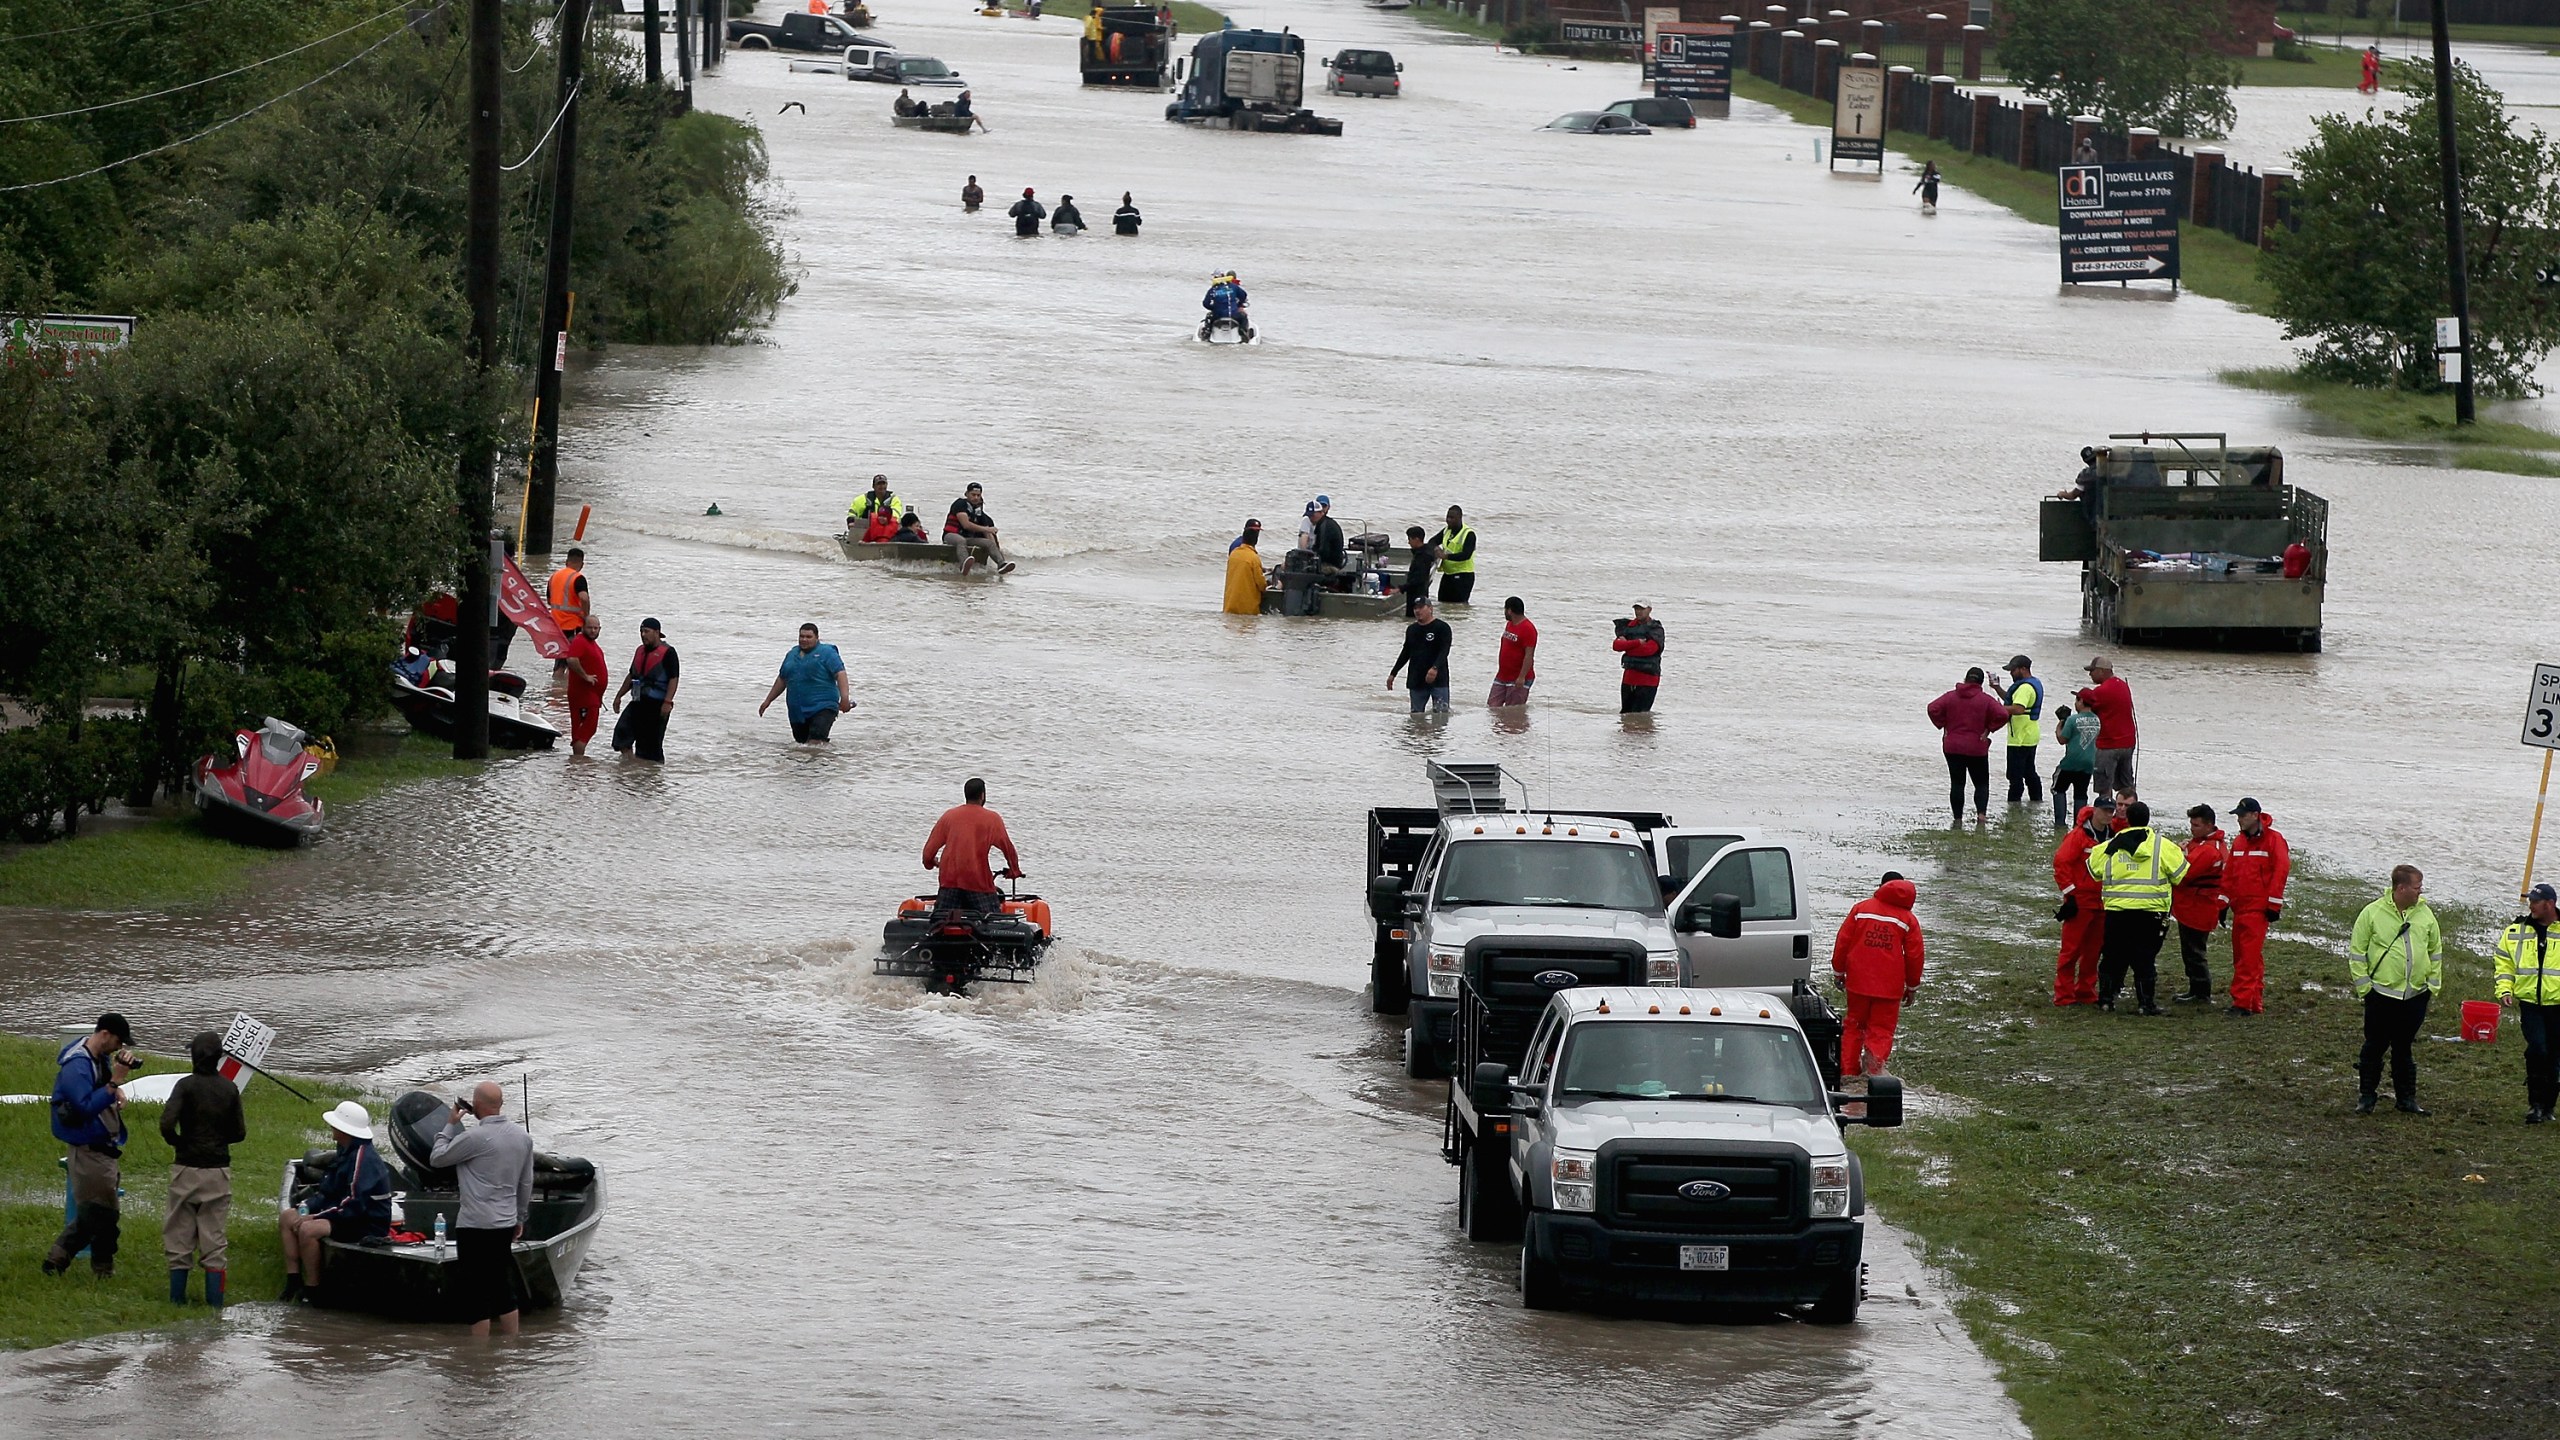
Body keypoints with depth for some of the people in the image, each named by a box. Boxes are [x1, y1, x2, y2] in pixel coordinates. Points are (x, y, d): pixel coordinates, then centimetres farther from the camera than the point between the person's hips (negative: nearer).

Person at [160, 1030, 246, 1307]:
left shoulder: (186, 1085, -10)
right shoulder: (229, 1089, 1)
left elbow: (166, 1124, -20)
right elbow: (239, 1133, 5)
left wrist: (177, 1142, -1)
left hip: (187, 1169, -3)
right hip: (218, 1168, 3)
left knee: (180, 1234, 7)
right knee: (215, 1237, 6)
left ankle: (177, 1297, 9)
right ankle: (214, 1299, 4)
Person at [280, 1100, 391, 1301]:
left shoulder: (362, 1157, -21)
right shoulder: (347, 1152, 10)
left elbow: (354, 1204, -26)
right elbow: (328, 1190, 16)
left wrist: (313, 1217, -23)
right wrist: (307, 1207, -2)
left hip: (368, 1226, -11)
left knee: (308, 1230, -30)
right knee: (287, 1218, 9)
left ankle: (312, 1290, -20)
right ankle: (293, 1282, 5)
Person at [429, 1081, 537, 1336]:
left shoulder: (475, 1137, -17)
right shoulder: (522, 1137, 6)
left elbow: (436, 1159, -5)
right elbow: (526, 1183, 15)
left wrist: (450, 1125, 5)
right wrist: (520, 1218, 25)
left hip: (476, 1226, -7)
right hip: (506, 1224, 7)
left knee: (476, 1296, -1)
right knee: (504, 1291, 14)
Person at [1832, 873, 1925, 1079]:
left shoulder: (1860, 909, 3)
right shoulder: (1908, 919, 3)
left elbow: (1842, 942, 4)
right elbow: (1915, 956, 5)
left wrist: (1839, 972, 15)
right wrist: (1912, 986, 15)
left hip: (1858, 982, 1)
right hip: (1890, 986, -1)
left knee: (1854, 1025, 15)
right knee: (1881, 1030, 3)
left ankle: (1848, 1072, 13)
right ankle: (1874, 1068, -18)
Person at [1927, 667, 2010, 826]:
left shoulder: (1951, 696, 1)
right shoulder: (1986, 700, -5)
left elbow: (1933, 709, -8)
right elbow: (2003, 715, -15)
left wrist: (1943, 725, 2)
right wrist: (1989, 728, -2)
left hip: (1953, 747, 1)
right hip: (1977, 749, -1)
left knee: (1956, 783, 7)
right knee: (1981, 783, 8)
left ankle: (1958, 818, 6)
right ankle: (1981, 812, -13)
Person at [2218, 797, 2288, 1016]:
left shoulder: (2273, 840, -7)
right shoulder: (2239, 841, 14)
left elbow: (2281, 871, -10)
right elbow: (2229, 873, 18)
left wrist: (2274, 905, -12)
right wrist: (2223, 902, 15)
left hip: (2258, 908, -8)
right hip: (2240, 906, 8)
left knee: (2249, 956, -12)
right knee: (2240, 955, 9)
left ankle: (2243, 1001, -15)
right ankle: (2255, 1000, 15)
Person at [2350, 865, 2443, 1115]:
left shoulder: (2425, 914, 5)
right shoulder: (2373, 913, -7)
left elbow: (2436, 952, 16)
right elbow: (2357, 952, -2)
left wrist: (2433, 984, 10)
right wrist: (2364, 985, -6)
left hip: (2415, 995, 3)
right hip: (2381, 994, -3)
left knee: (2403, 1048, 10)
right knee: (2375, 1047, 2)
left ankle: (2406, 1097, 17)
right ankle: (2366, 1097, 11)